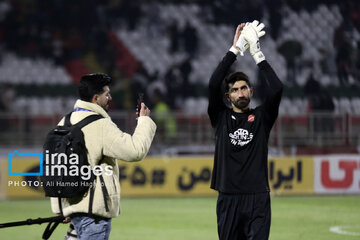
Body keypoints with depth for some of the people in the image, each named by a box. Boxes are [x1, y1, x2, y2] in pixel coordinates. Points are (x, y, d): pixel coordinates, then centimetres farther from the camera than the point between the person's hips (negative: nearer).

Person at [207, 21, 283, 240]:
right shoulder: (221, 117, 9)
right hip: (228, 199, 1)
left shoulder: (262, 117, 9)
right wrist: (235, 49, -8)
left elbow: (276, 88, -7)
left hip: (258, 199, -1)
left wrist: (257, 53, -9)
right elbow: (213, 84, -6)